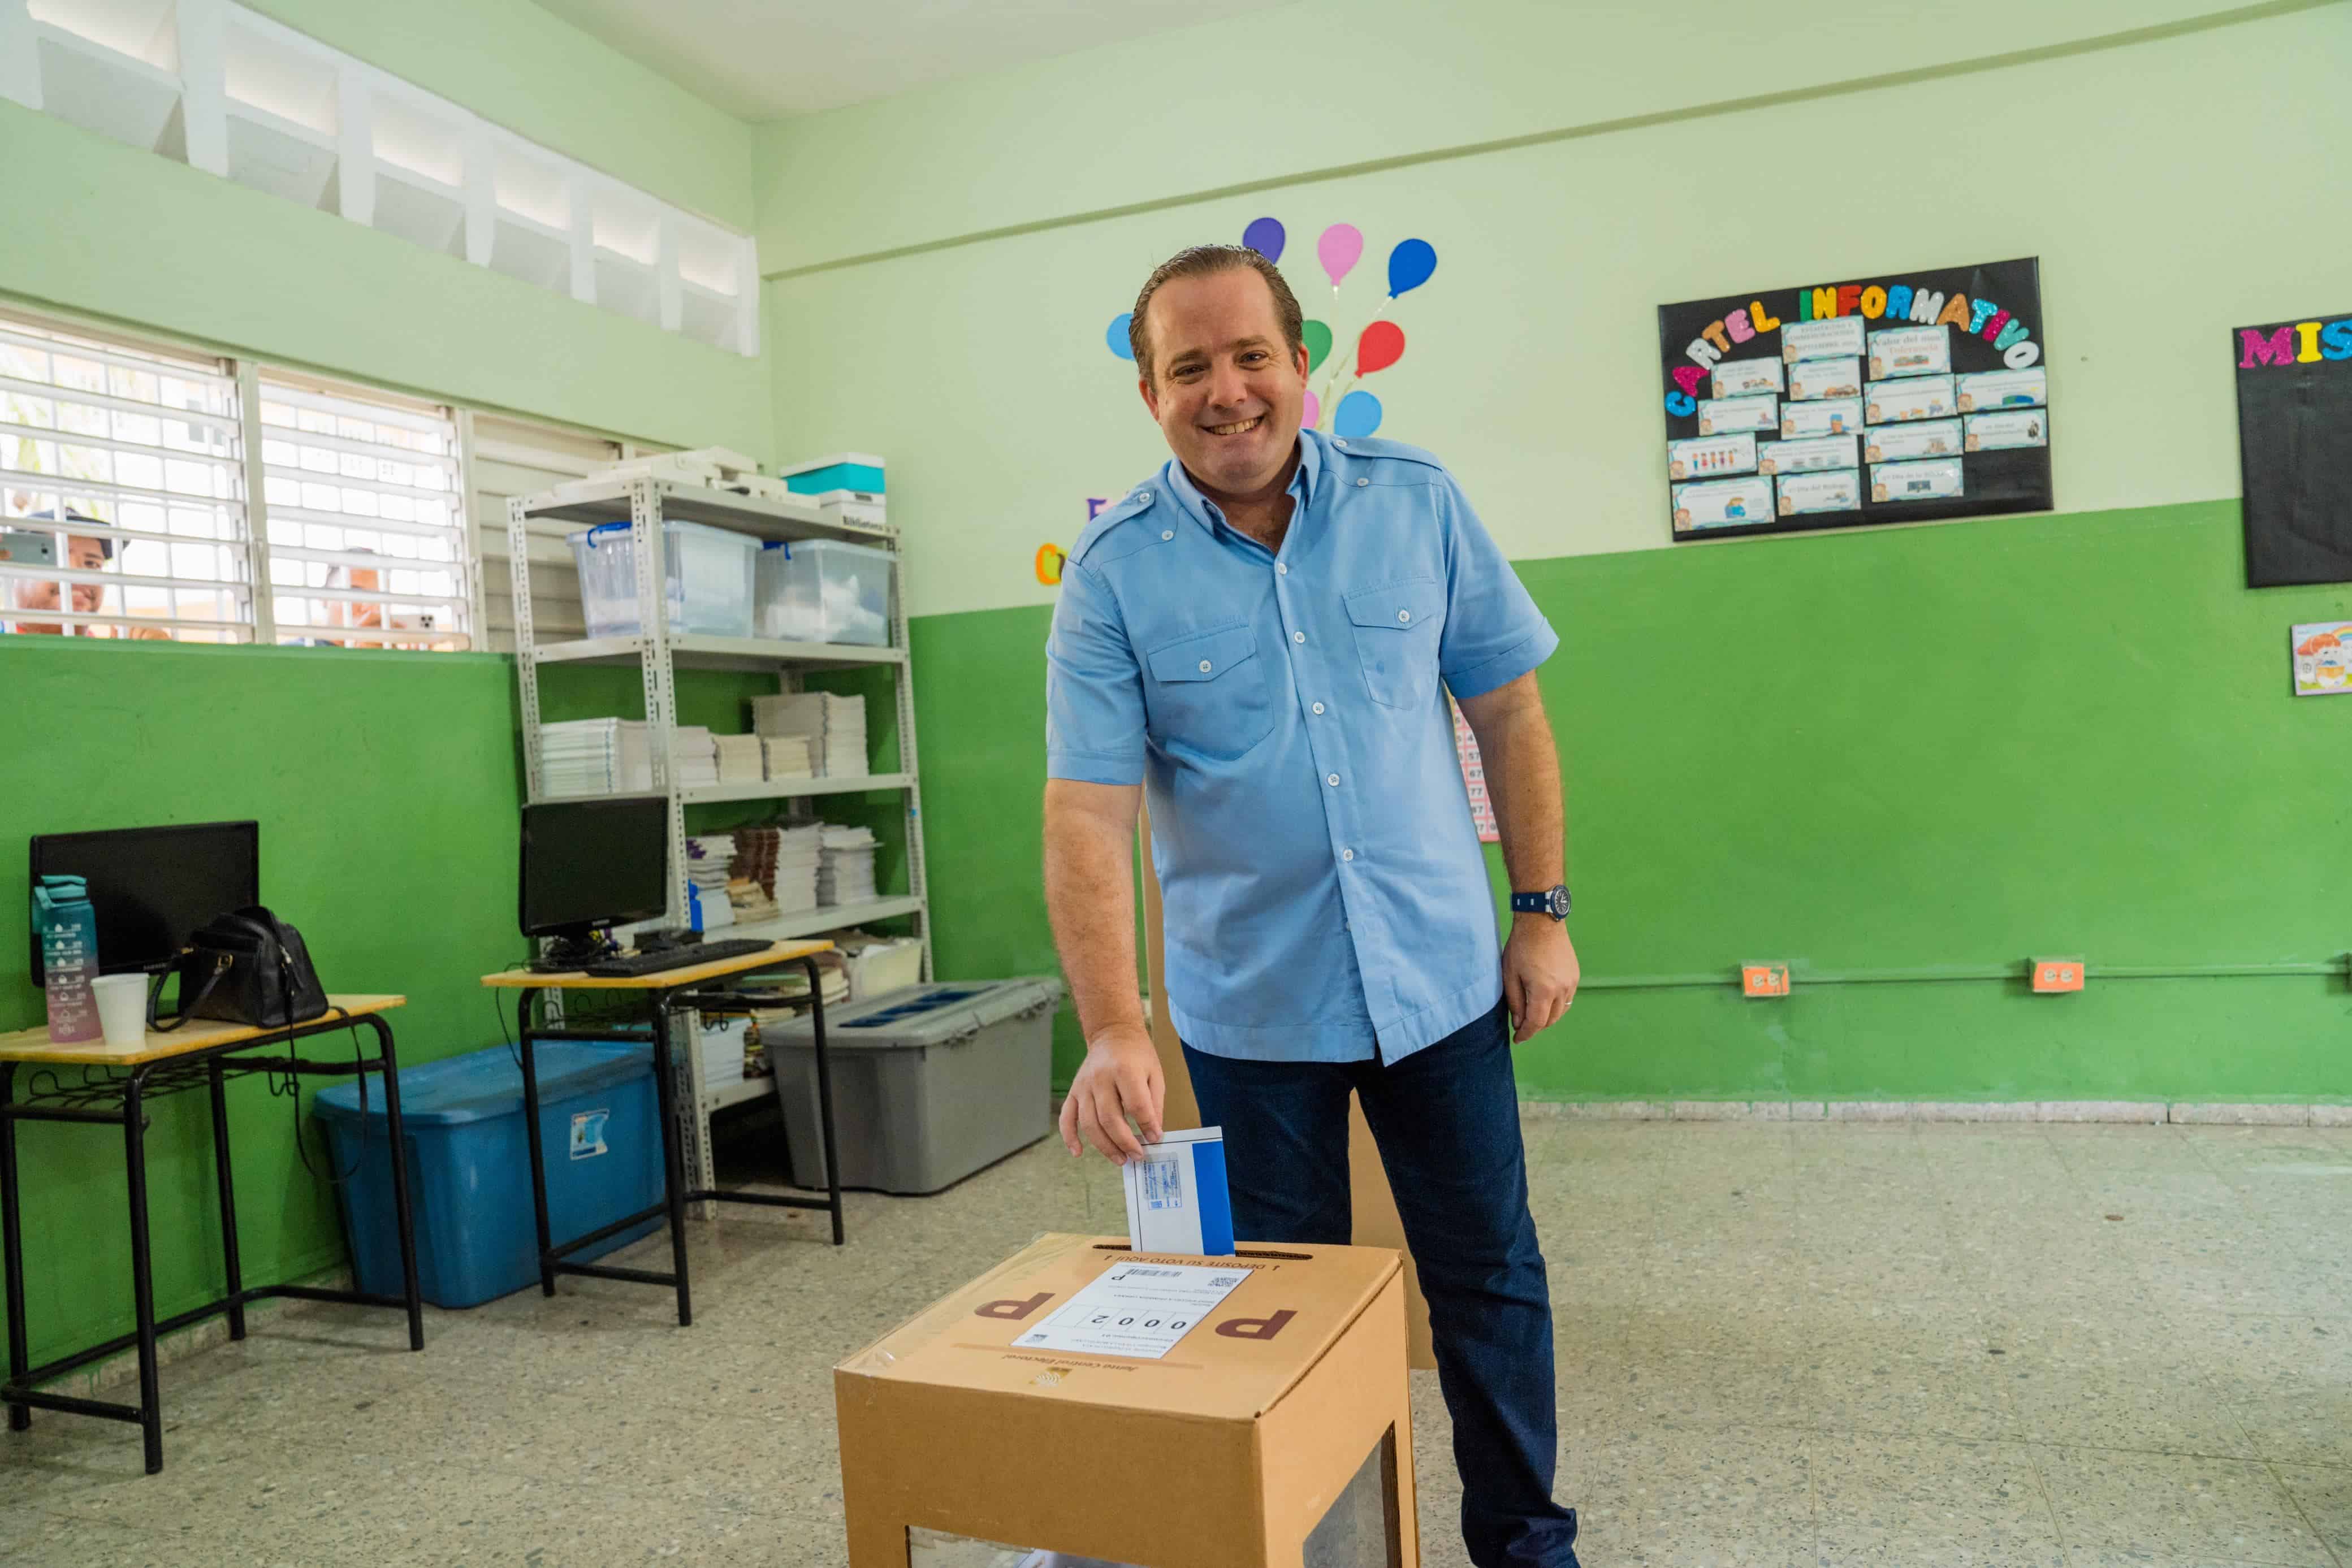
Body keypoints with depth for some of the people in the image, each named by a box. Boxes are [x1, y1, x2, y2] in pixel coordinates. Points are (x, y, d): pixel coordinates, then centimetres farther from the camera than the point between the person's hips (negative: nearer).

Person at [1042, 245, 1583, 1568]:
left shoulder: (1416, 502, -3)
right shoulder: (1114, 570, -9)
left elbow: (1508, 710, 3)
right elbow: (1088, 812, -15)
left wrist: (1544, 911, 1)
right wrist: (1115, 1029, -26)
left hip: (1441, 977, 2)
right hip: (1253, 1004, -1)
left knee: (1491, 1280, 14)